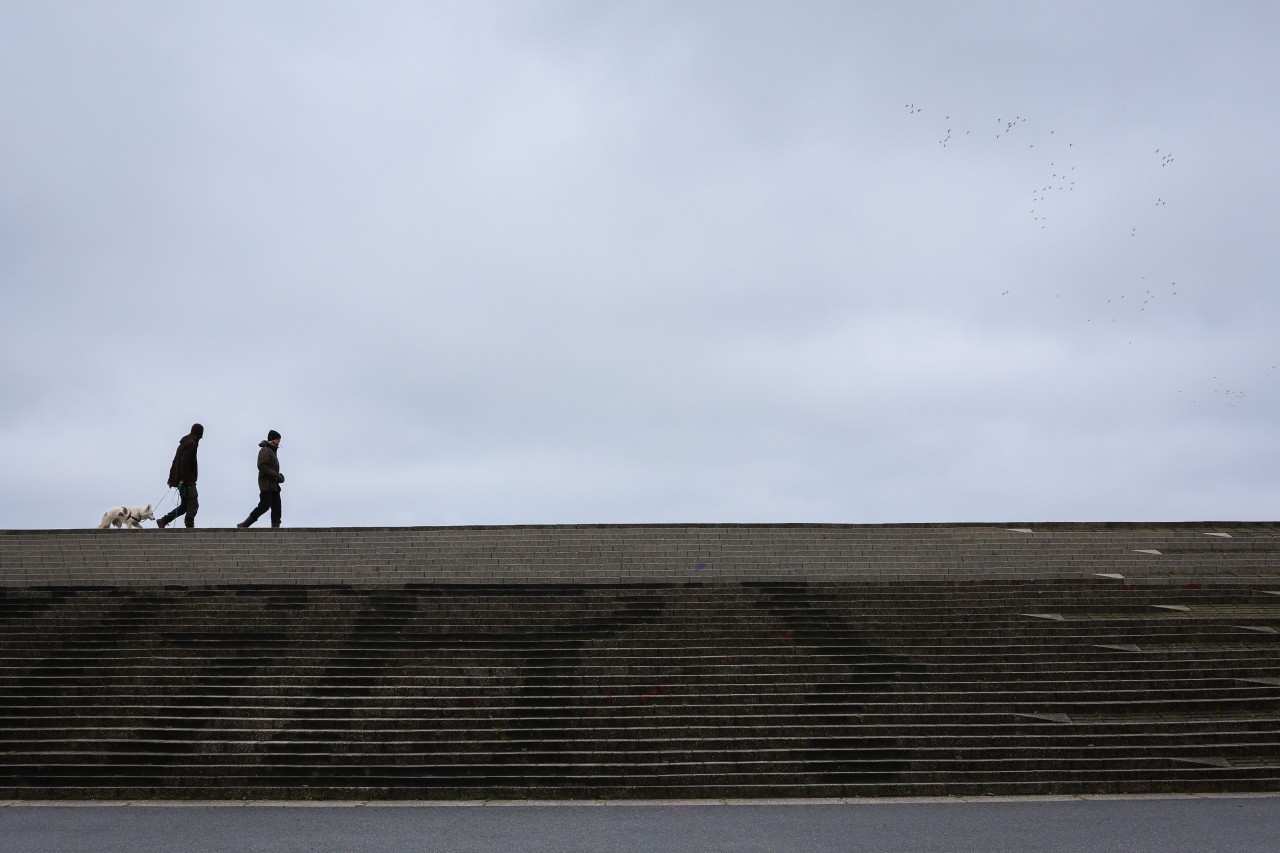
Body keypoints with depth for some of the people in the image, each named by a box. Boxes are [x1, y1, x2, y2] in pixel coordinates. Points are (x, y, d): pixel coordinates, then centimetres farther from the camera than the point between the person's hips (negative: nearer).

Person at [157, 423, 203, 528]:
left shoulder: (184, 442, 19)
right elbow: (184, 462, -21)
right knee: (193, 504, -10)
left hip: (183, 480, 10)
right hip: (187, 480, -10)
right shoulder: (192, 444, -11)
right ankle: (189, 526, -16)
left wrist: (171, 478, 22)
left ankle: (163, 520, 15)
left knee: (185, 505, 14)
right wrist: (184, 479, -23)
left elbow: (175, 461, 21)